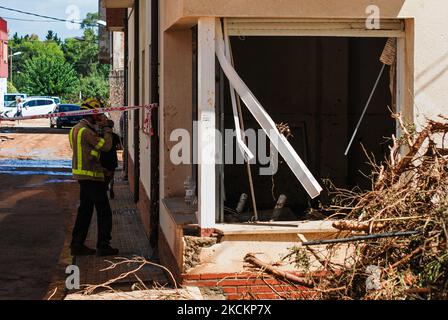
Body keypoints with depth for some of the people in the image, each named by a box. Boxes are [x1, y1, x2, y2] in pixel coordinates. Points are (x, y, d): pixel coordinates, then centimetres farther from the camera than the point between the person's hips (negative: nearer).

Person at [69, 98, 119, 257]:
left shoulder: (77, 129, 13)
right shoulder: (86, 131, -19)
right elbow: (106, 146, -20)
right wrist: (106, 128, -9)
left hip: (82, 175, 10)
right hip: (92, 176, -10)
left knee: (85, 210, 14)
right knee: (104, 211, -1)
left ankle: (77, 244, 14)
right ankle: (103, 246, 1)